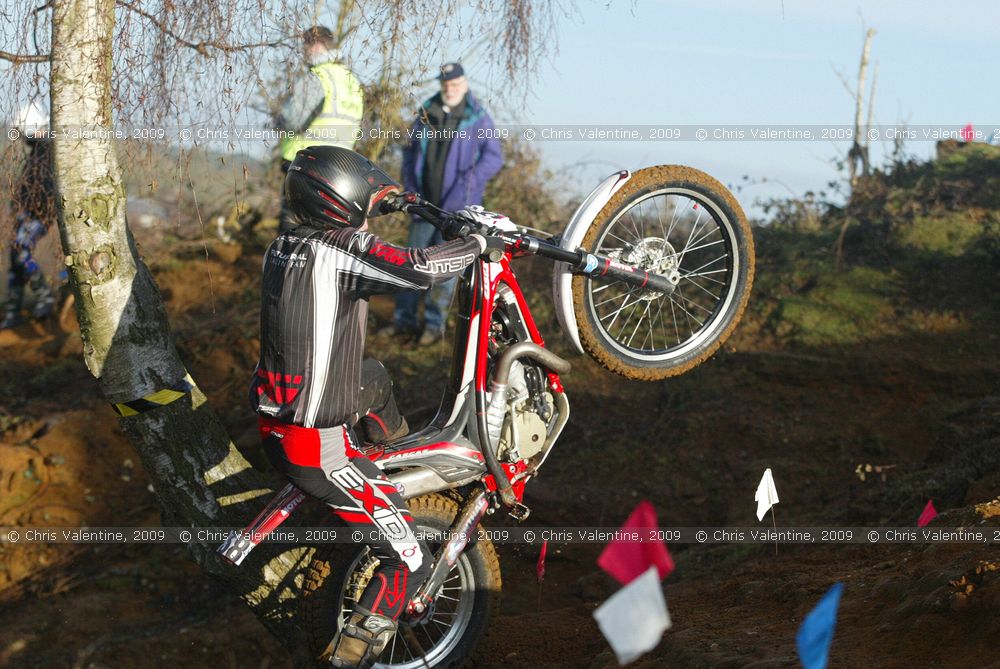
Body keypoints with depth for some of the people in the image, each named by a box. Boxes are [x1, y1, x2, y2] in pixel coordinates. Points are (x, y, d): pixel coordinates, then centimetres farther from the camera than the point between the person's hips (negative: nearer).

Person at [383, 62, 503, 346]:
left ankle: (434, 323, 6)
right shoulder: (426, 114, 9)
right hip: (425, 202, 4)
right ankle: (405, 319, 14)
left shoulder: (478, 118, -4)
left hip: (458, 205, -4)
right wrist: (409, 186, 7)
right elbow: (411, 151, 18)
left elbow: (493, 157, -9)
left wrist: (466, 184, -19)